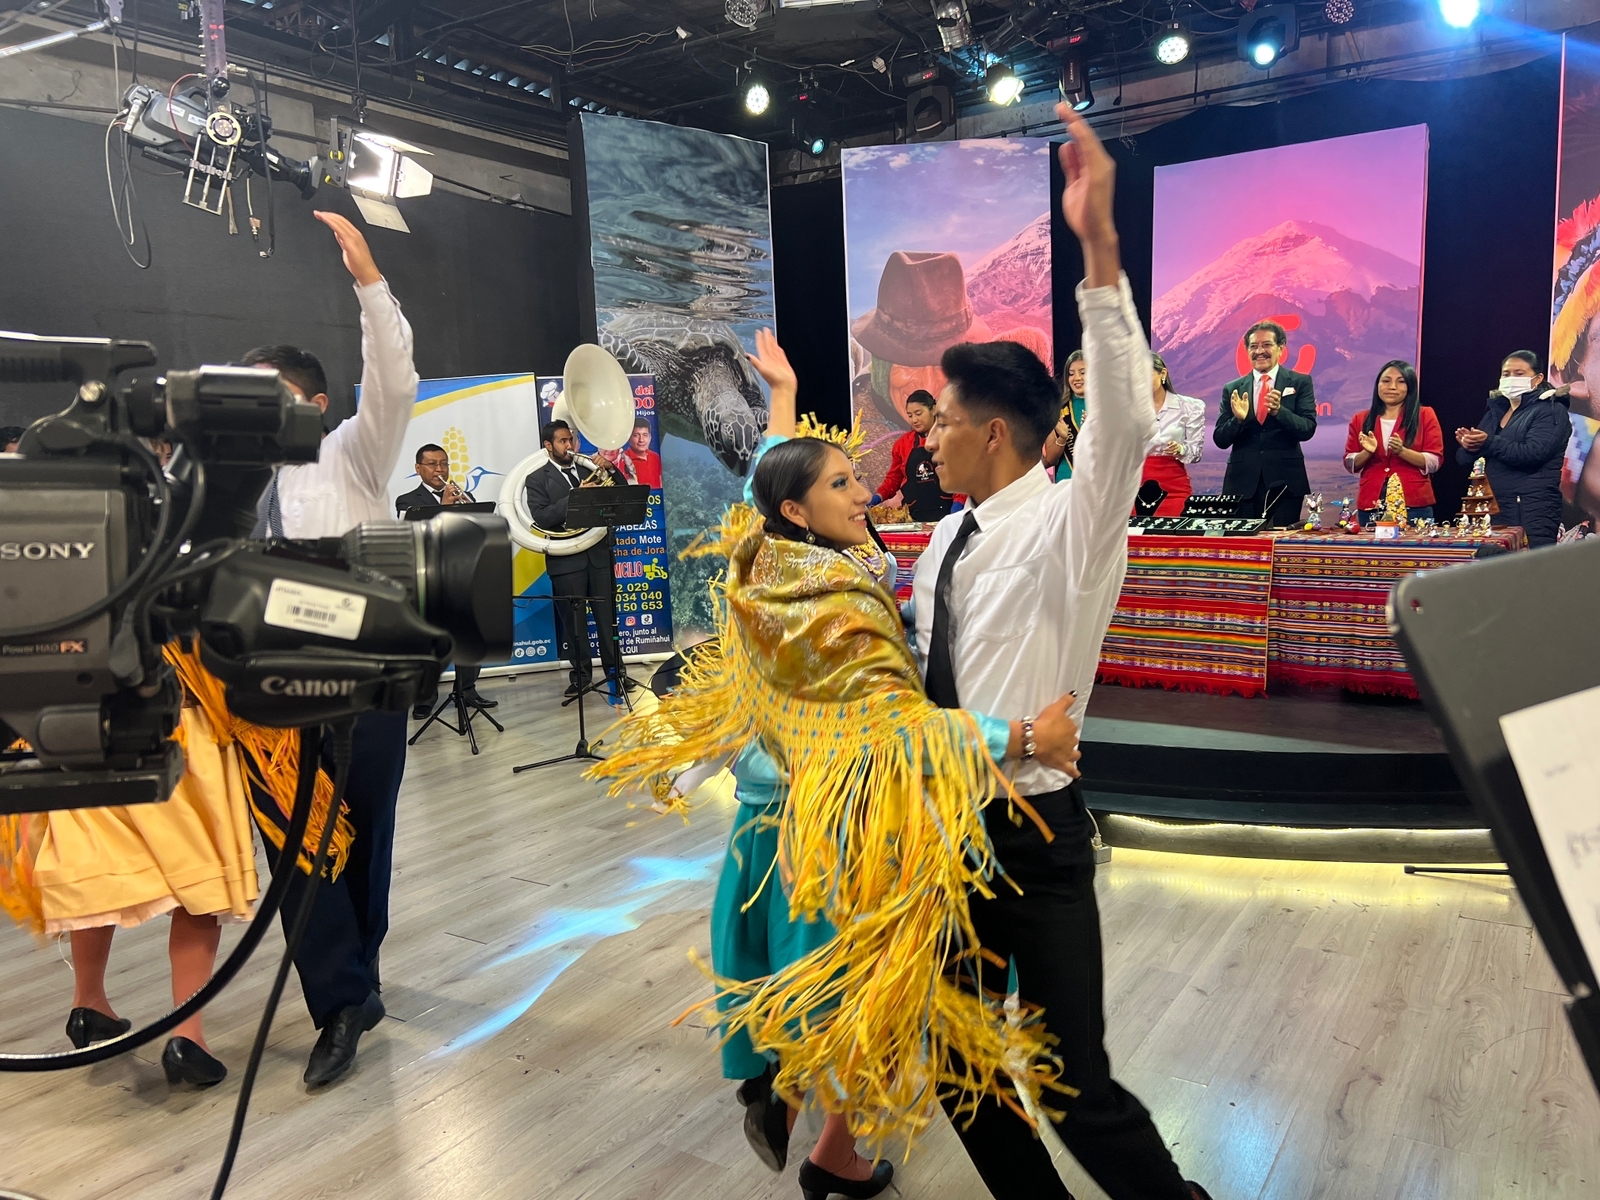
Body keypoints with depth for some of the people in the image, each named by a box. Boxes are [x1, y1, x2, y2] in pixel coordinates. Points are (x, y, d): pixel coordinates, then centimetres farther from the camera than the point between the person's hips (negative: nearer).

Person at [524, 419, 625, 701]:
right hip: (566, 560, -2)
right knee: (573, 620, 3)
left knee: (607, 615, 2)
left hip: (599, 554, 3)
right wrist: (577, 495, -20)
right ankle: (581, 673, 14)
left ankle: (614, 671, 11)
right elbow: (542, 518, -12)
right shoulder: (537, 480, 3)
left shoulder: (589, 470, 15)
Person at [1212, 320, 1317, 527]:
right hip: (1242, 481, 1)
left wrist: (1278, 411, -22)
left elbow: (1308, 429, -5)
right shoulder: (1232, 389, 9)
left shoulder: (1300, 383, 5)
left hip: (1284, 481, -1)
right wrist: (1238, 419, -15)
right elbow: (1220, 440, 5)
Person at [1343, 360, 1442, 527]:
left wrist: (1402, 451, -17)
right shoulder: (1361, 419, 11)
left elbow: (1434, 462, -2)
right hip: (1371, 505, 2)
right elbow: (1350, 464, 8)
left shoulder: (1425, 416, 6)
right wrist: (1367, 452, -12)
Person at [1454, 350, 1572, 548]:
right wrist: (1468, 446, -8)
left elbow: (1533, 453, -17)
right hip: (1492, 509, 6)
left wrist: (1489, 443, -20)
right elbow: (1464, 460, 14)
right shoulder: (1495, 411, 19)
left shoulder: (1551, 410, 1)